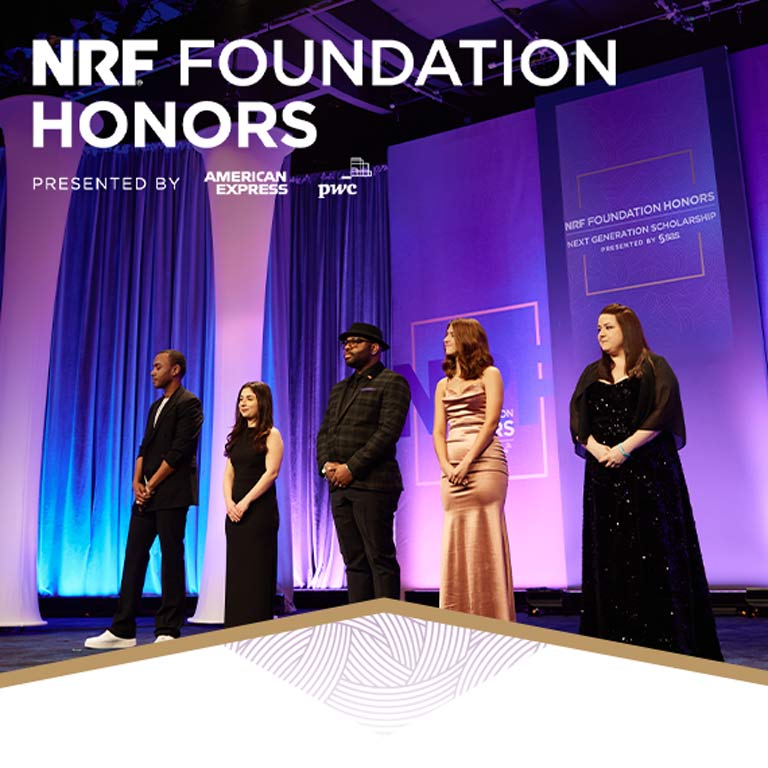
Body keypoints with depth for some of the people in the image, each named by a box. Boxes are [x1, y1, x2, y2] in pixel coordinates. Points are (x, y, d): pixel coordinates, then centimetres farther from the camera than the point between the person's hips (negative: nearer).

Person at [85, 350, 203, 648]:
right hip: (146, 494, 9)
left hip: (171, 494, -8)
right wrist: (137, 481, 1)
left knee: (171, 559, -3)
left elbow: (178, 451, -14)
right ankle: (122, 631, 14)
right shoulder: (156, 406, 21)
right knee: (134, 556, 8)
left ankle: (168, 632, 4)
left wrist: (152, 485, -11)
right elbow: (145, 448, 17)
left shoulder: (188, 403, -6)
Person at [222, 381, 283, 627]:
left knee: (257, 571, -4)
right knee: (236, 571, 7)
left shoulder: (270, 434, -2)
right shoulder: (237, 436, 16)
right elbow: (229, 473, 11)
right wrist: (229, 501, -6)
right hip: (235, 511, 6)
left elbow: (271, 472, -12)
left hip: (260, 509, -6)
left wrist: (246, 501, -18)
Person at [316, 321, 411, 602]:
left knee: (380, 560, -5)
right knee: (354, 561, 8)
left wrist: (351, 468, -15)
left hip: (372, 484, -7)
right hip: (340, 486, 7)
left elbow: (388, 431, -11)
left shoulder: (392, 382, 0)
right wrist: (326, 464, -1)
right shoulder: (339, 389, 23)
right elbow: (324, 432, 19)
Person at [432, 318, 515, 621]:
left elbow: (491, 421, -6)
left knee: (484, 541, -6)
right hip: (452, 469, 5)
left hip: (483, 461, -5)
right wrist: (446, 466, -6)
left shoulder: (489, 374, 5)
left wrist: (467, 462, -16)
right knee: (455, 542, 3)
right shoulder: (444, 384, 20)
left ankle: (491, 619, 1)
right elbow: (438, 431, 12)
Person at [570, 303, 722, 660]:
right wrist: (596, 448, -13)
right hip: (604, 474, 4)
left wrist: (625, 448, -17)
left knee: (656, 550, -5)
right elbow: (577, 419, 6)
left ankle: (668, 639, 1)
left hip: (649, 470, -4)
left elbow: (663, 412, -10)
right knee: (611, 554, 2)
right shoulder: (592, 374, 16)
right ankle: (618, 638, 7)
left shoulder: (654, 367, 4)